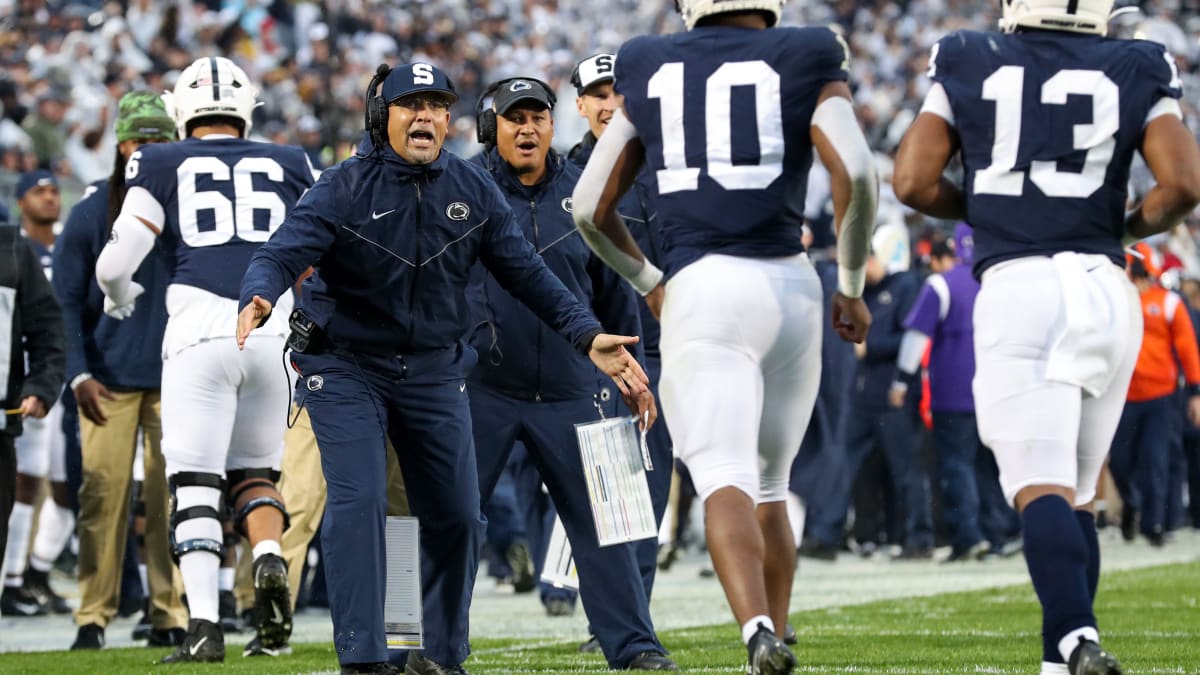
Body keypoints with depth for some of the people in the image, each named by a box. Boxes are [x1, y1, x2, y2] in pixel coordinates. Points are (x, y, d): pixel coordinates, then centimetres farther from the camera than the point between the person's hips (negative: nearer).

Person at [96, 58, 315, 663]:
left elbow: (115, 262, 4)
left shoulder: (161, 167, 10)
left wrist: (119, 297, 26)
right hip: (275, 333, 2)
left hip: (200, 334, -2)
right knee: (254, 473, 18)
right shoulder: (287, 166, 17)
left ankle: (204, 625, -12)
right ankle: (270, 559, -13)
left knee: (195, 481, 2)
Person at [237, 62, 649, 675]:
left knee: (456, 517, 5)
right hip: (345, 366, -4)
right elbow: (281, 254, -23)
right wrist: (258, 300, -45)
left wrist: (587, 337, -7)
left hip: (434, 370, 4)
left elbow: (526, 274, 2)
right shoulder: (345, 188, -13)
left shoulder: (474, 192, -1)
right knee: (358, 502, -16)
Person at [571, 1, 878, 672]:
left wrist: (647, 281, 33)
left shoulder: (650, 73, 14)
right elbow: (856, 172, -9)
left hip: (701, 289, -1)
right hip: (789, 288, 1)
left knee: (726, 483, -13)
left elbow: (590, 208, 17)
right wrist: (853, 284, 4)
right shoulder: (805, 64, 7)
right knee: (769, 484, 19)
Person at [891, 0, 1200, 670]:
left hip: (1017, 288, -2)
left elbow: (913, 181, 3)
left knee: (1041, 489, -10)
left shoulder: (969, 69, 8)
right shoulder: (1135, 74, 9)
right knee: (1076, 495, 15)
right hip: (1105, 286, 2)